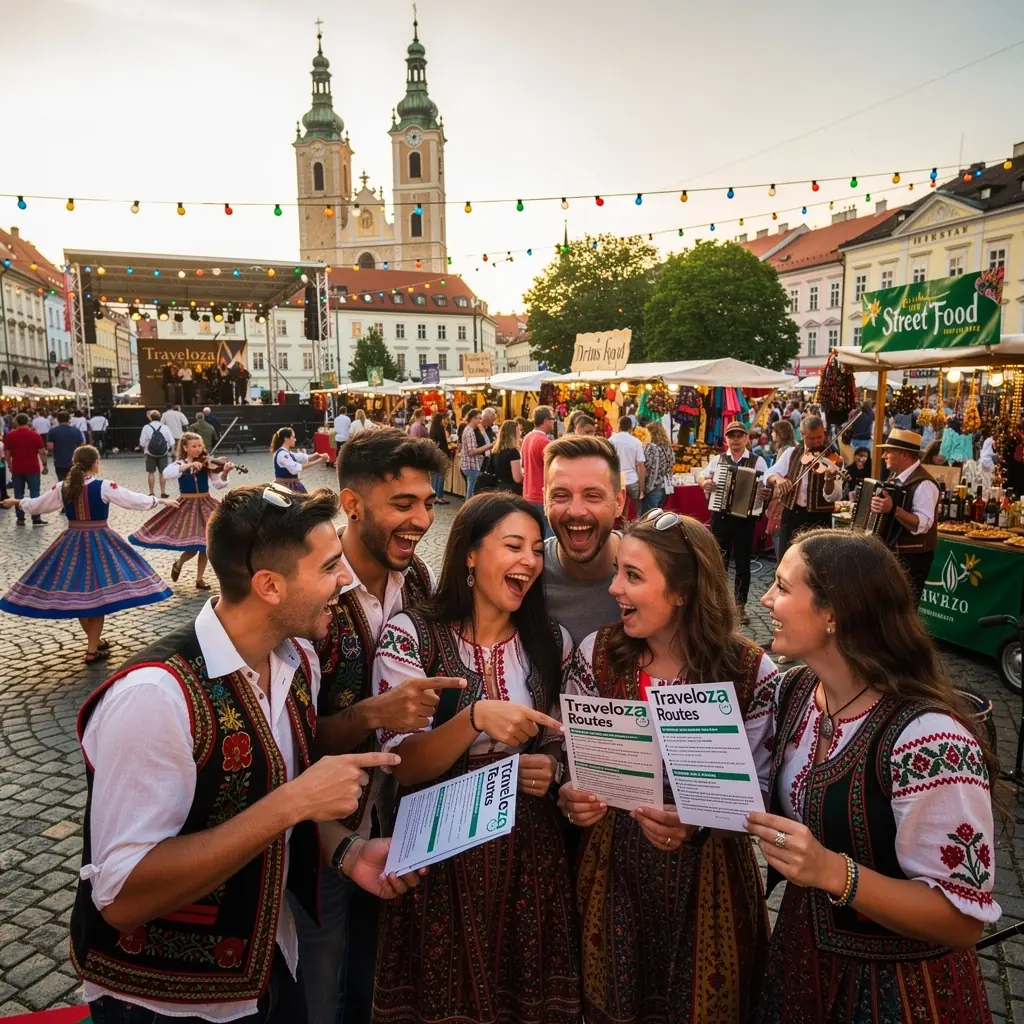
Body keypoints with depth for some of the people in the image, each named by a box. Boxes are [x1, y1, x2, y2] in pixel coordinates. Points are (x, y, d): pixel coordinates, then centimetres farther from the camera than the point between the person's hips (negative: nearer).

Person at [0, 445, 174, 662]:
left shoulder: (62, 487, 1)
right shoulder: (104, 486, -11)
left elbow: (36, 505, 15)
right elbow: (134, 500, -6)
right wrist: (160, 500, 8)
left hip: (72, 544, 4)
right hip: (99, 543, -4)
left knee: (77, 593, 17)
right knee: (97, 594, 2)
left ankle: (95, 640, 30)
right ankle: (93, 650, 5)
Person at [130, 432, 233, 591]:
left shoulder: (206, 464, 0)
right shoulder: (179, 464, -2)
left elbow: (218, 484, -8)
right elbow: (166, 474, -23)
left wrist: (224, 473, -27)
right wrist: (188, 465, -30)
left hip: (205, 505, 2)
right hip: (186, 506, -2)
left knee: (204, 542, 2)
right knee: (192, 544, -7)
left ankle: (199, 579, 18)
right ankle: (178, 563, 28)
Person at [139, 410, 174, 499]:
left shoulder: (146, 427, -8)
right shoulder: (165, 428, -5)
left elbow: (142, 443, -8)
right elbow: (171, 443, -5)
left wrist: (144, 449, 11)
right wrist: (168, 449, 14)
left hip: (150, 454, -1)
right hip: (163, 454, 1)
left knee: (151, 473, 8)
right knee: (162, 473, 8)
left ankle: (151, 493, 10)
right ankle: (163, 492, 9)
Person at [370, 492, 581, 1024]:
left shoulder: (552, 642, 0)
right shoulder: (410, 635, -12)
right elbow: (401, 765, -15)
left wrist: (551, 768, -9)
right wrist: (475, 718, -30)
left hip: (531, 851, 3)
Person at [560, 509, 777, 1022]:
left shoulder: (751, 672, -15)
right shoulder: (596, 653, -9)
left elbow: (760, 788, -10)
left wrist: (697, 823, -26)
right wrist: (569, 796, -20)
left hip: (707, 873, -1)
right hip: (612, 863, 2)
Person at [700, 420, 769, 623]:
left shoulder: (758, 461, 0)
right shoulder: (718, 460, 7)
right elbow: (702, 477, 15)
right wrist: (705, 483, -7)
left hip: (745, 517, -2)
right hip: (721, 516, 2)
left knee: (743, 562, 6)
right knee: (719, 560, 10)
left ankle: (740, 604, 17)